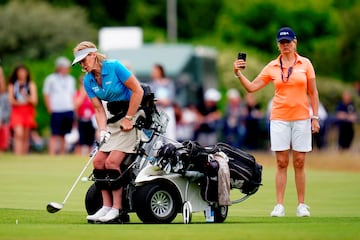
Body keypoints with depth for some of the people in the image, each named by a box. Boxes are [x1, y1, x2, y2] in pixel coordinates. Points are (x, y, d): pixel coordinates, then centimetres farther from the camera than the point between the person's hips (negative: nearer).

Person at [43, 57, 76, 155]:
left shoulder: (71, 79, 15)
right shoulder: (51, 79, 0)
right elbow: (46, 95, 1)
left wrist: (73, 108, 11)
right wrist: (50, 109, -7)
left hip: (69, 111, 5)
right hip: (56, 111, -5)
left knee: (64, 135, 5)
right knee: (55, 135, -10)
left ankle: (62, 154, 10)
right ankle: (52, 156, -12)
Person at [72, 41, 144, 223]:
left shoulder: (114, 67, -17)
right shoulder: (88, 81, 2)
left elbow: (137, 91, -16)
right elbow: (98, 108, 4)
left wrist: (128, 119, -15)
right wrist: (103, 130, -13)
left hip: (133, 113, -7)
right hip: (113, 116, 8)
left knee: (112, 161, -17)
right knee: (99, 160, -4)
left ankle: (118, 210, -14)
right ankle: (106, 206, 2)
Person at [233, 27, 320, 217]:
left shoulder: (305, 64, 5)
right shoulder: (272, 67, 5)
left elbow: (313, 92, 7)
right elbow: (251, 87, 5)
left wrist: (315, 117, 2)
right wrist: (238, 73, -9)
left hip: (301, 118, 0)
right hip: (279, 119, 0)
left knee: (299, 162, 1)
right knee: (281, 162, -2)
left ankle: (301, 205, 6)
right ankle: (279, 205, -1)